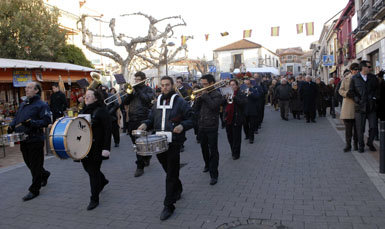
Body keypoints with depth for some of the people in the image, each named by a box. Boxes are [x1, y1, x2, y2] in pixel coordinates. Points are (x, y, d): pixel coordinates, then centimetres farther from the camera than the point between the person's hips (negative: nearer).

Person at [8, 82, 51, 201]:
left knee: (35, 165, 1)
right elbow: (16, 117, 23)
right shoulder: (23, 104, 16)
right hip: (23, 140, 8)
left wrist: (32, 123, -28)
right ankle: (44, 174, 43)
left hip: (35, 139, -8)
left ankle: (34, 190, 12)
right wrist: (12, 125, 4)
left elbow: (46, 121, -17)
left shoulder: (42, 105, -9)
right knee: (29, 163, 18)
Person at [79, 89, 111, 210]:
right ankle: (103, 181, 46)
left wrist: (106, 148, -22)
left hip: (96, 148, -7)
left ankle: (94, 199, 13)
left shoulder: (102, 111, -11)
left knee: (93, 171, -1)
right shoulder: (83, 111, 12)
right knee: (87, 167, 16)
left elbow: (107, 130, -16)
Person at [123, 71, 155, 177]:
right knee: (136, 142, 14)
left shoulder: (148, 89, 3)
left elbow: (147, 99, -16)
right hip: (132, 119, 6)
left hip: (142, 119, -6)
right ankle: (146, 157, 37)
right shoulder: (132, 89, 18)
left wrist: (137, 90, -12)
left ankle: (140, 167, -2)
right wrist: (130, 92, -7)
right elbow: (126, 102, 9)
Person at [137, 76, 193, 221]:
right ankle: (178, 189, 46)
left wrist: (182, 126, -23)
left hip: (174, 143, -5)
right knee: (169, 170, 20)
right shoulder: (157, 103, 12)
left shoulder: (180, 102, -4)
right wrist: (145, 124, -1)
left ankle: (169, 206, 7)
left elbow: (191, 119, -5)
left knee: (171, 175, -2)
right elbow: (151, 119, 20)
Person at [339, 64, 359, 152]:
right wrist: (347, 93, -15)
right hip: (348, 103, -1)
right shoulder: (346, 79, 6)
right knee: (348, 126, -3)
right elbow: (340, 90, 4)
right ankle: (348, 144, 4)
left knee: (357, 126, 5)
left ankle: (356, 143, 17)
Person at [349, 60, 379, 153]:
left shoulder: (373, 78, 10)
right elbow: (351, 91, 2)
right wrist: (357, 99, -8)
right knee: (360, 128, 4)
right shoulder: (354, 78, 1)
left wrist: (375, 97, 0)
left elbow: (377, 89, 16)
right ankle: (361, 145, 19)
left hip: (372, 107, 3)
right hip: (360, 107, -2)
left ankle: (370, 143, 25)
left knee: (373, 127, 2)